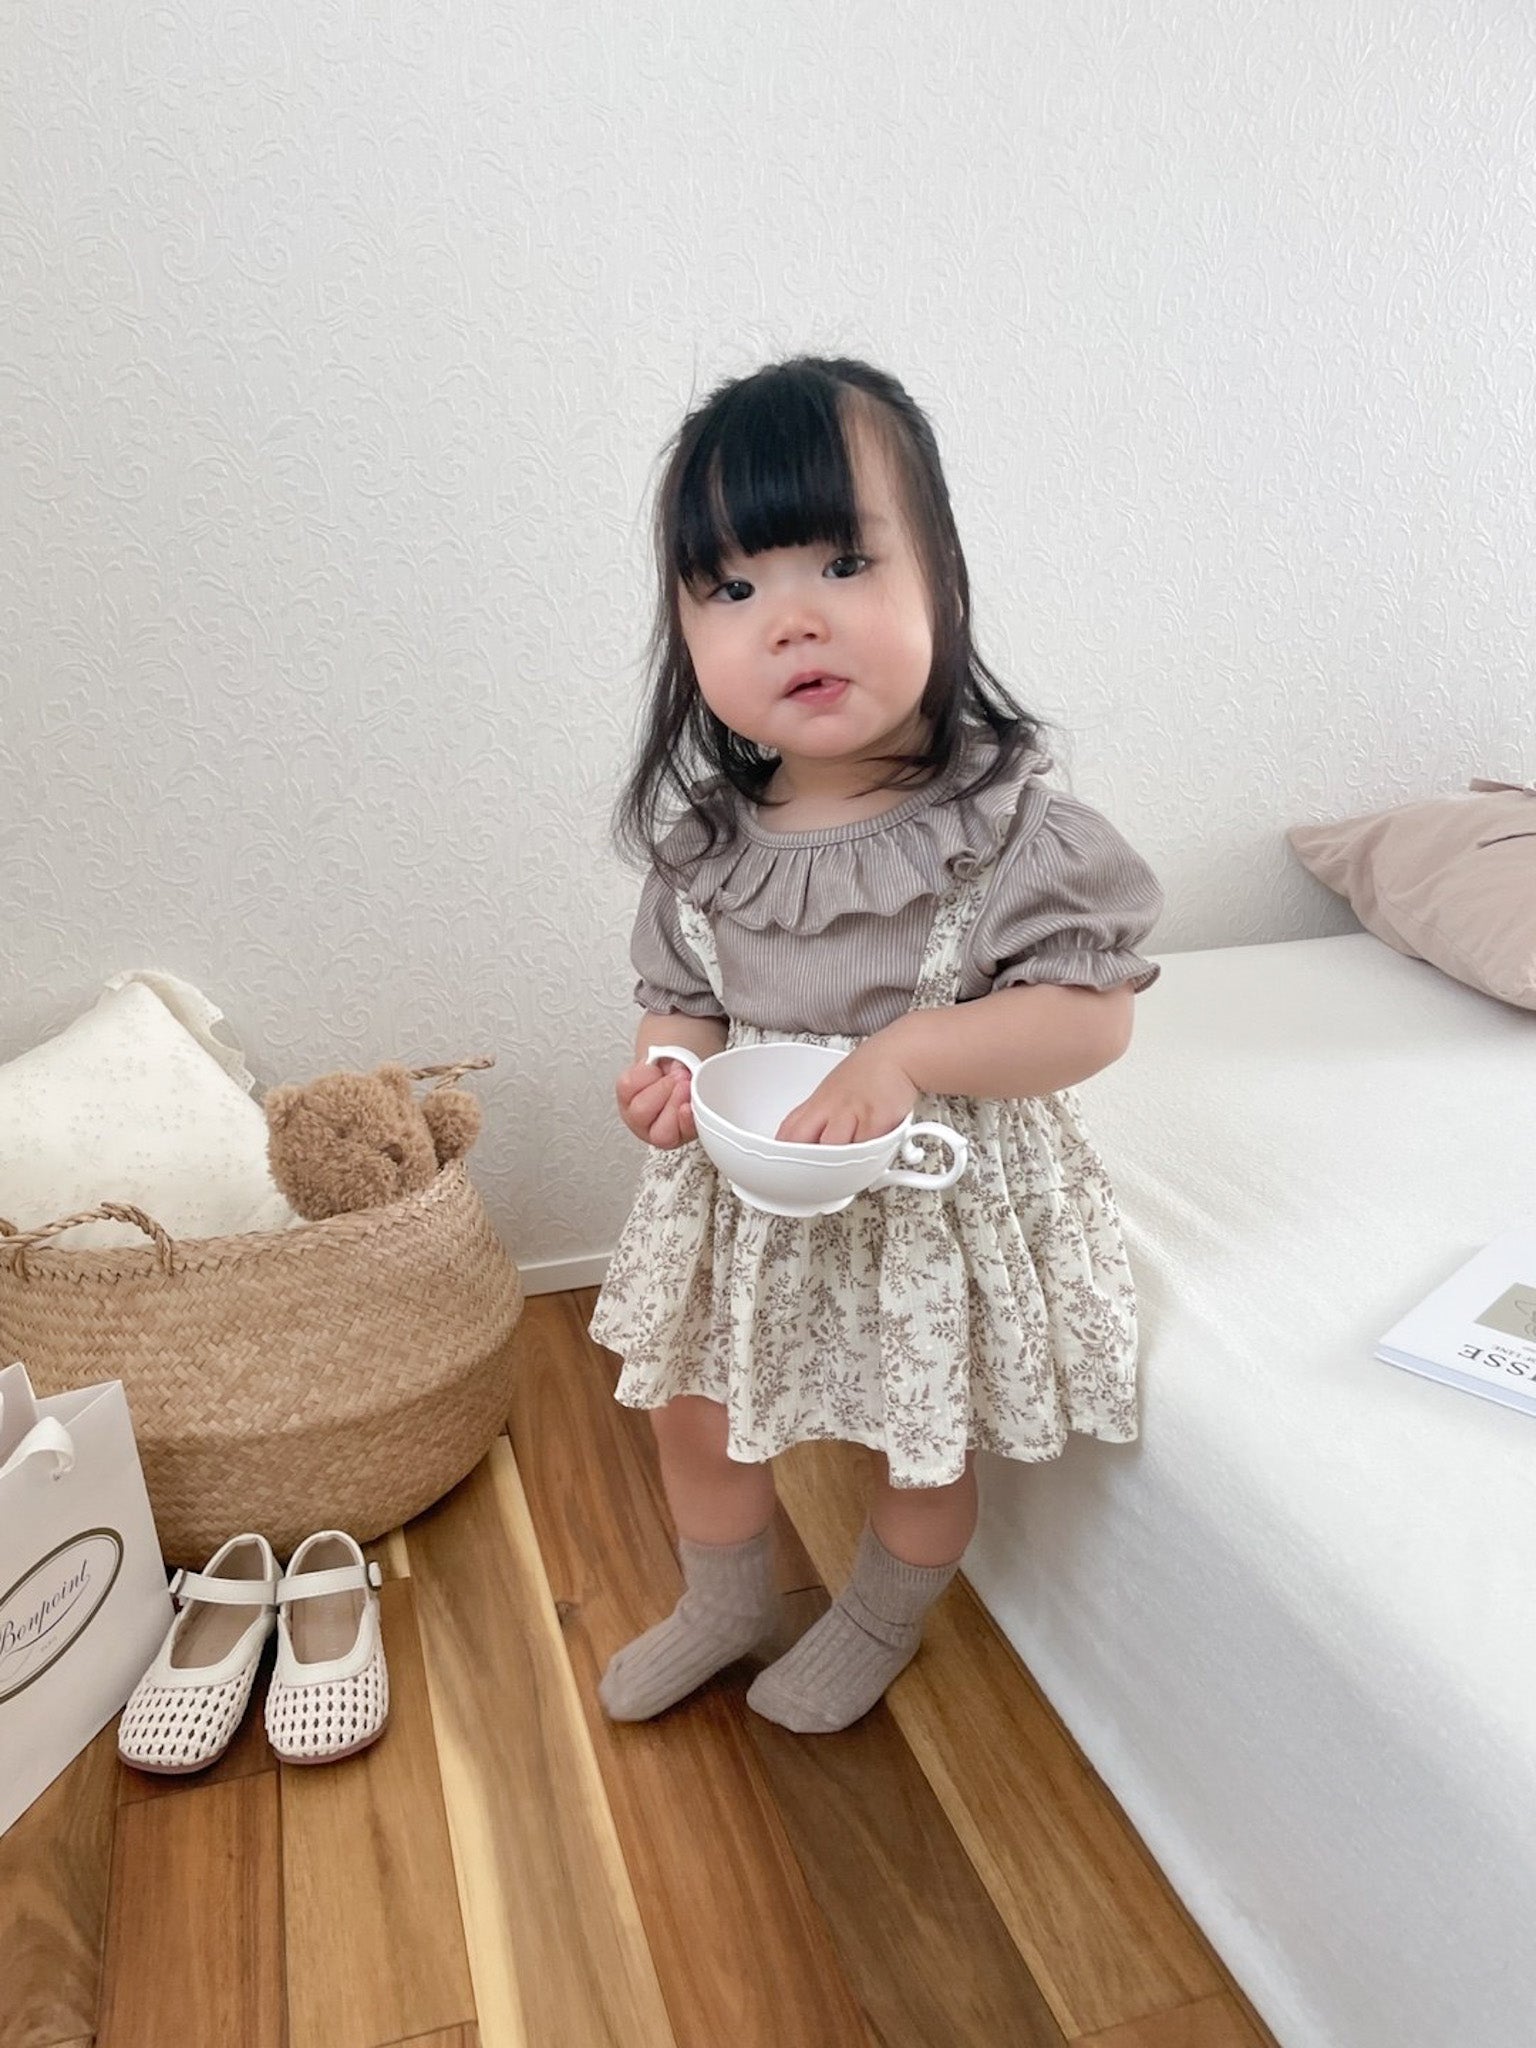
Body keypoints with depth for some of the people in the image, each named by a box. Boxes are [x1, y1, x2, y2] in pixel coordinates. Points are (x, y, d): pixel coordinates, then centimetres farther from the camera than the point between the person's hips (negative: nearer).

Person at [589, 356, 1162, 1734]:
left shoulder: (1006, 828, -23)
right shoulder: (703, 840, -10)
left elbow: (1095, 1011, -21)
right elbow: (684, 996, 4)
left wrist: (905, 1056, -32)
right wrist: (671, 1068, -19)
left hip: (937, 1196, -3)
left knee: (923, 1442, 19)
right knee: (691, 1406, 20)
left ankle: (880, 1624, 52)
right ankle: (726, 1602, 52)